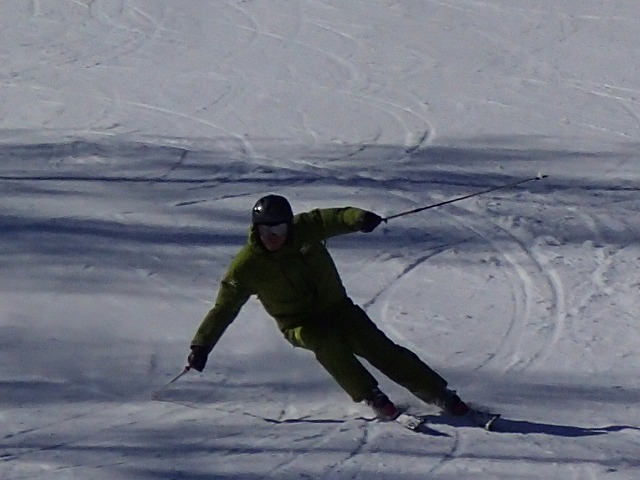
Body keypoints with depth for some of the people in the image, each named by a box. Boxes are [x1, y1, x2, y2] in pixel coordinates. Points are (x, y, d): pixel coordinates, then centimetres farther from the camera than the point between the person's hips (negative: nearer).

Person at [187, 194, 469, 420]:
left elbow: (336, 219, -17)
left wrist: (359, 218, -40)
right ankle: (371, 397, -25)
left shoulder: (305, 229, -11)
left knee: (379, 348, -12)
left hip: (335, 307, 2)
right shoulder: (247, 266, -15)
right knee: (325, 340, -33)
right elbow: (223, 308, -11)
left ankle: (440, 395, -6)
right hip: (299, 325, -2)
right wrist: (201, 346, -16)